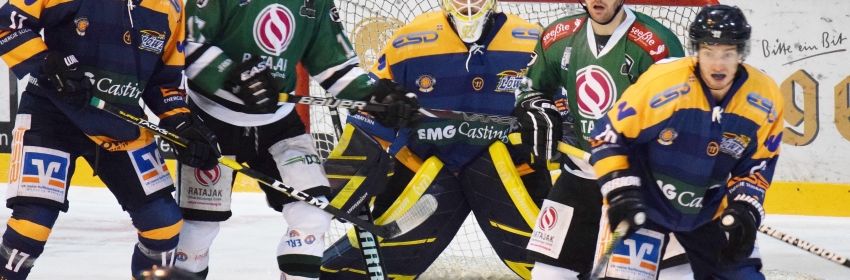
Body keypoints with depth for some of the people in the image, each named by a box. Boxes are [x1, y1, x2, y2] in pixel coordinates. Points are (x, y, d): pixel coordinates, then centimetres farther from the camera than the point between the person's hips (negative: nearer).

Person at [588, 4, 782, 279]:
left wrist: (744, 210, -10)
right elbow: (608, 136, -15)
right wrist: (620, 191, -22)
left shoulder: (765, 99, -13)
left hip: (711, 210, 4)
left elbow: (757, 163, 2)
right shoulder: (661, 82, -25)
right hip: (646, 202, -4)